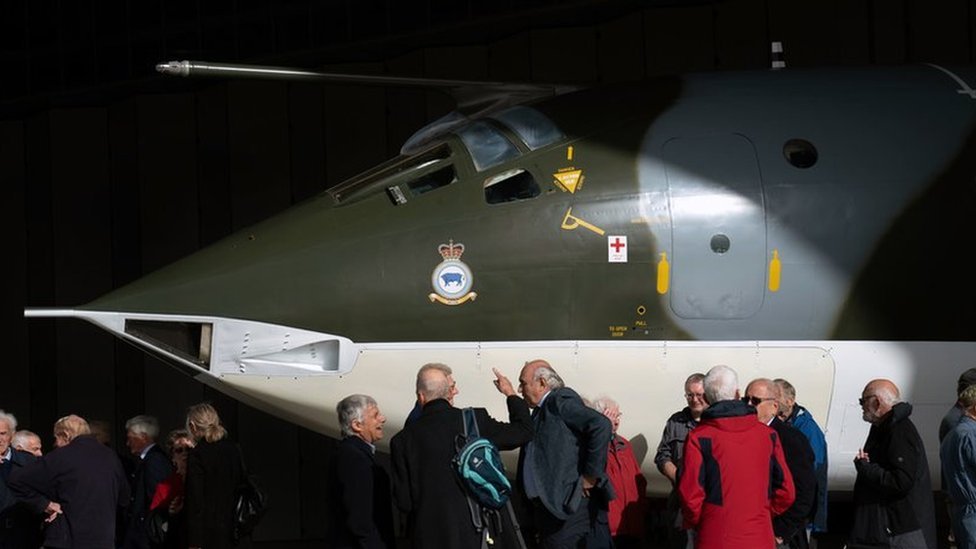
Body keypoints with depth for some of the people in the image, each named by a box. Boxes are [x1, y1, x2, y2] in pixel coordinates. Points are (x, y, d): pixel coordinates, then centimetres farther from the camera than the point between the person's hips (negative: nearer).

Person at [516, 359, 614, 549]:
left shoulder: (561, 400, -9)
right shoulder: (541, 410, 18)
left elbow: (601, 426, -20)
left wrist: (590, 476, -16)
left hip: (570, 505, -9)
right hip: (548, 505, 9)